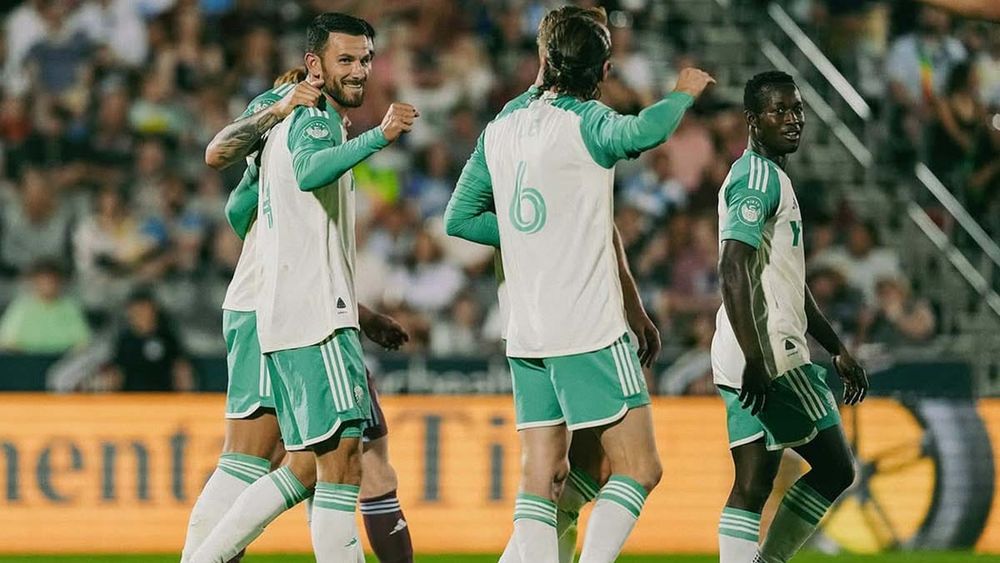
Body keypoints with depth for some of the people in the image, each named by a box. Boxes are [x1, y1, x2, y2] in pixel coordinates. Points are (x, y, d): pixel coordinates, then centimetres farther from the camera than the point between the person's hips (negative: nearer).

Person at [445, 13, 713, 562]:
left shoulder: (501, 128, 11)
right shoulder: (584, 122, -9)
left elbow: (459, 218, 18)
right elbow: (640, 132, -30)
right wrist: (682, 94, -11)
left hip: (525, 333, 7)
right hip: (589, 331, -7)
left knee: (541, 477, 7)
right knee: (638, 470, -2)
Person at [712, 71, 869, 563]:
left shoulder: (769, 177, 22)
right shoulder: (758, 176, -11)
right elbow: (733, 272, -22)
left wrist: (837, 351, 27)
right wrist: (756, 361, -27)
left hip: (753, 357, 10)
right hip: (772, 353, -10)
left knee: (753, 485, 8)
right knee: (835, 469, -3)